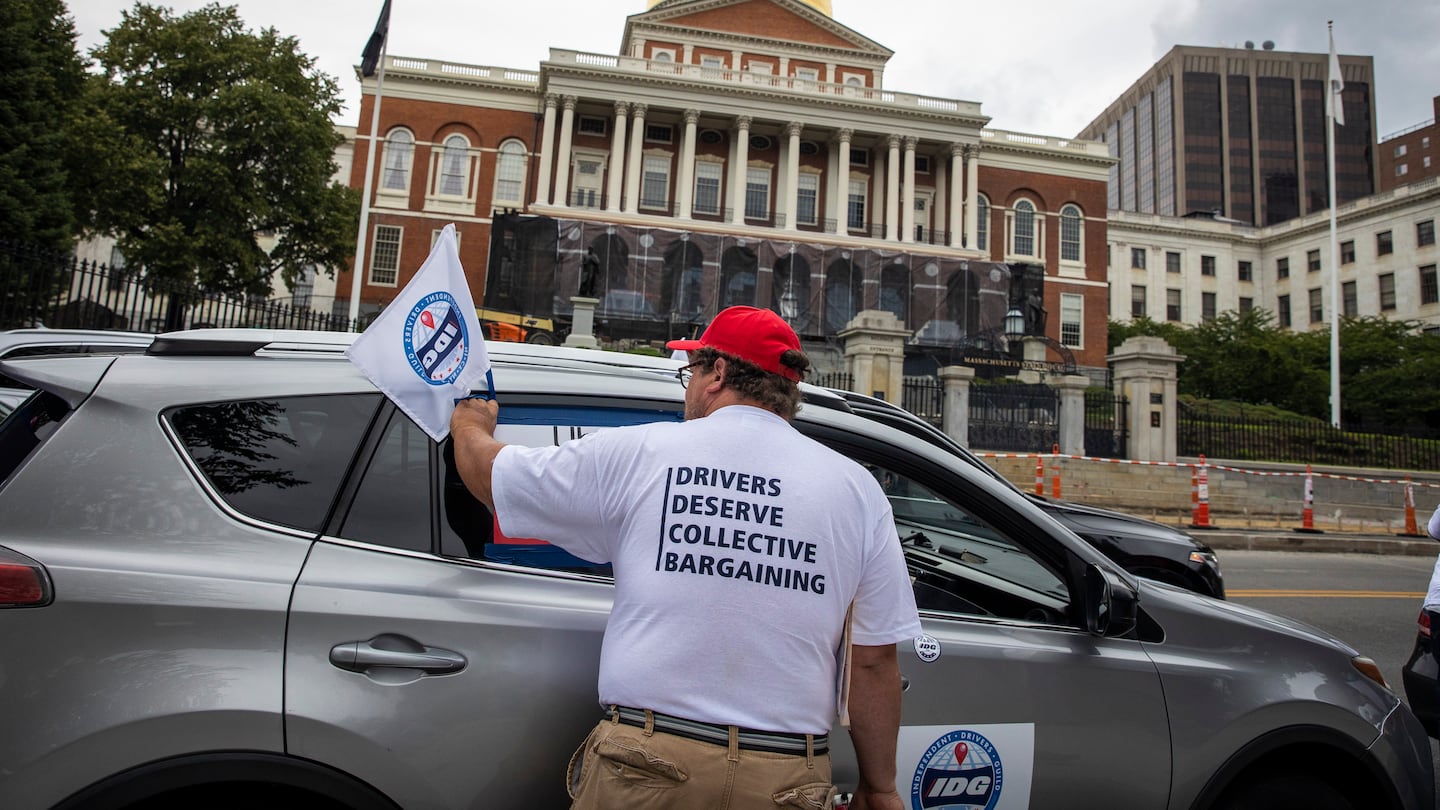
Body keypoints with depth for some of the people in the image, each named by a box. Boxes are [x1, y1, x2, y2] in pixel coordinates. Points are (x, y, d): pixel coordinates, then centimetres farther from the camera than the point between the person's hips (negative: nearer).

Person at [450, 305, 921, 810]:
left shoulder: (636, 452, -4)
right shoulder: (857, 488, 0)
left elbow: (487, 474, 10)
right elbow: (874, 661, 0)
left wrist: (469, 424, 32)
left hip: (645, 769, -1)